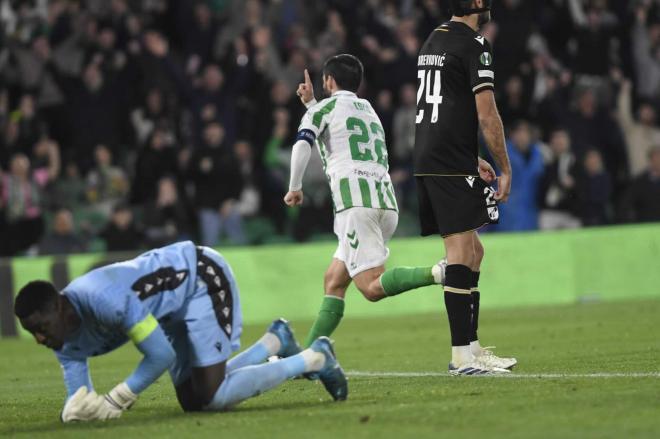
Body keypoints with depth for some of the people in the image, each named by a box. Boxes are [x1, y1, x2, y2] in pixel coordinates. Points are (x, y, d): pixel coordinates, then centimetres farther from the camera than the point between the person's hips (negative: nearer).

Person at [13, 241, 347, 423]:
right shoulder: (67, 342, -11)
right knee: (193, 402, 8)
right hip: (178, 309, 9)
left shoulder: (107, 298, -38)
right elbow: (77, 402, -6)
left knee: (213, 398, -15)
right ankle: (275, 341, 24)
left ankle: (315, 359, 1)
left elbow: (162, 356, -31)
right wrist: (76, 410, -31)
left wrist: (114, 401, -30)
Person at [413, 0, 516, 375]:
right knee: (461, 253, -10)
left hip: (427, 161, 9)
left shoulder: (433, 41, 19)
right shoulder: (474, 45, -9)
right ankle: (462, 355, -12)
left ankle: (471, 347, 15)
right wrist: (505, 169, -5)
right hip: (454, 164, -9)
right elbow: (487, 115, -13)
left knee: (473, 252, 14)